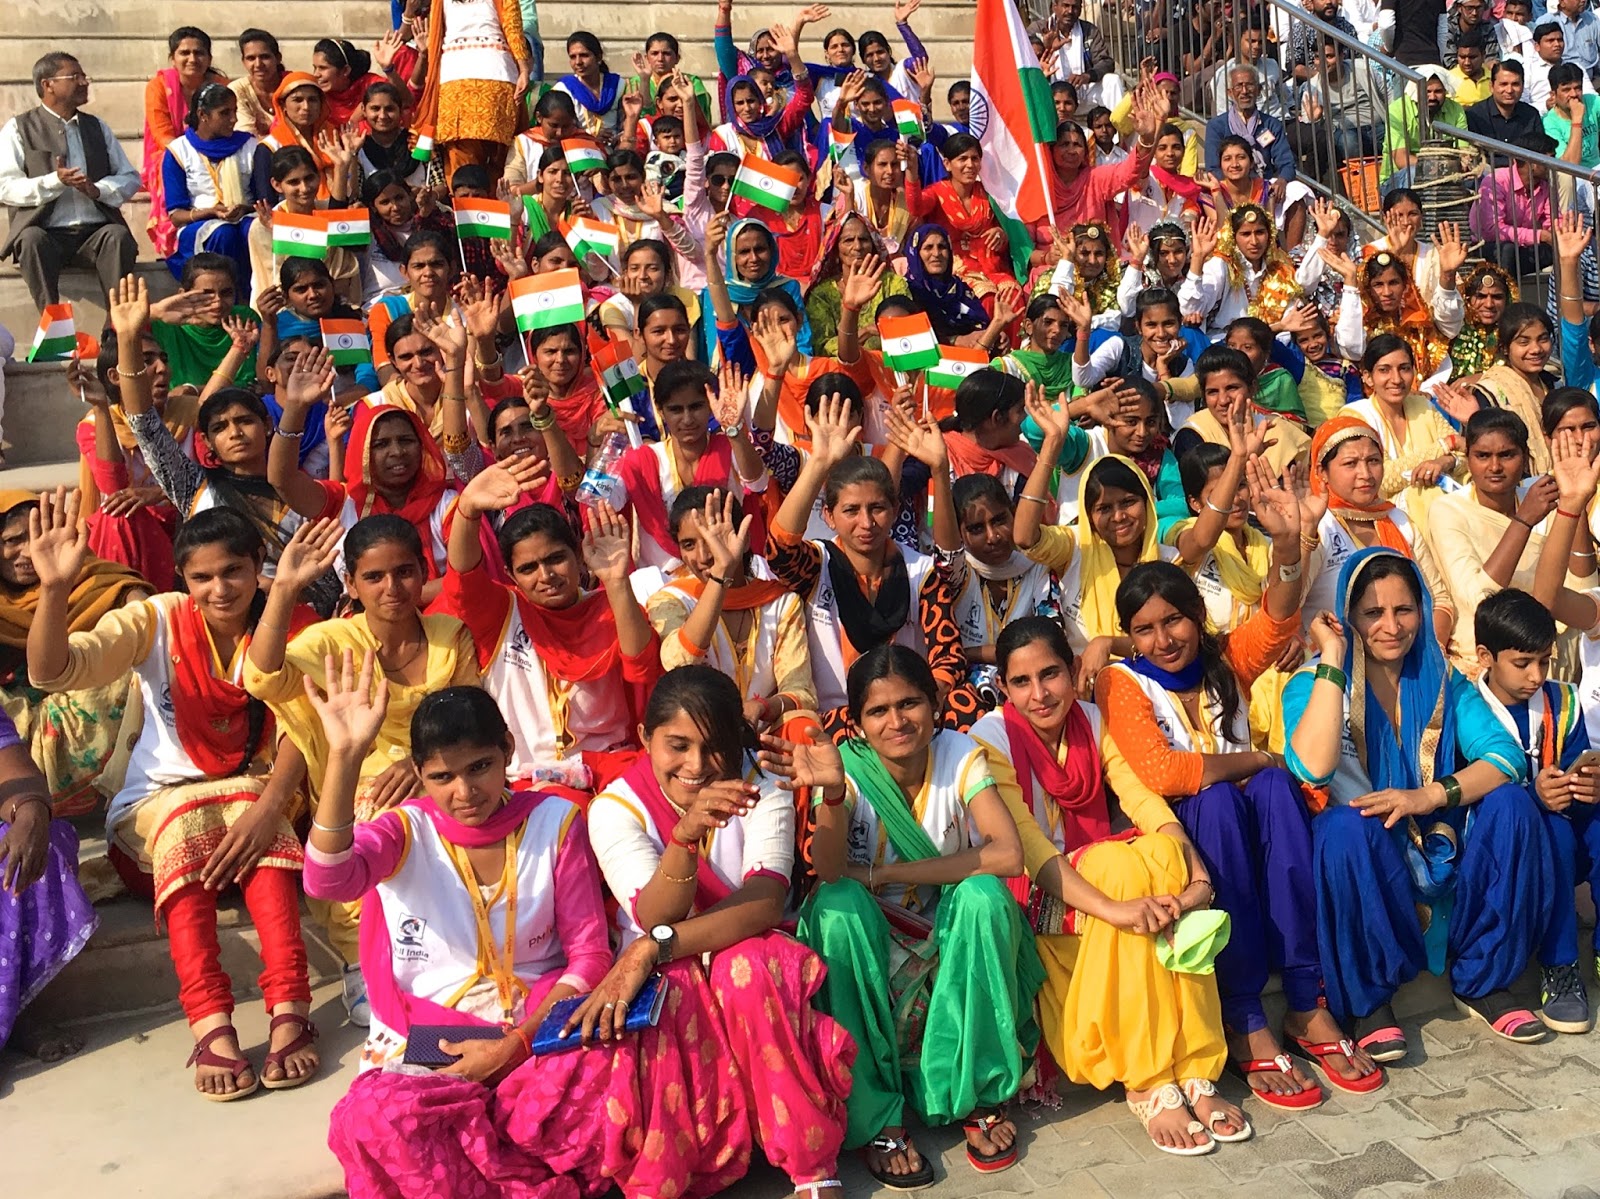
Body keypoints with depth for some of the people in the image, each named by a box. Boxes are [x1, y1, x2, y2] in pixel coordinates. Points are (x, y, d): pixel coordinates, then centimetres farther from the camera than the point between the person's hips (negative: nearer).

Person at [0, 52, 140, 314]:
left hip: (97, 231, 2)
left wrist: (98, 190, -6)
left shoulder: (97, 127, 22)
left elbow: (131, 178, 16)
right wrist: (55, 181, -16)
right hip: (45, 232, -2)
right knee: (32, 239, -35)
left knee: (118, 235, -31)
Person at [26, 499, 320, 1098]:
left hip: (254, 798, 0)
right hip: (157, 805, 0)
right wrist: (55, 587, -38)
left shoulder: (292, 625, -5)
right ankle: (210, 1025, -46)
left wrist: (269, 806, -35)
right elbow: (52, 671, -19)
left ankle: (289, 1010, -46)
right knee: (185, 822, -35)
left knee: (259, 822, -35)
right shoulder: (157, 621, -6)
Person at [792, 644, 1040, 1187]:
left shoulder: (960, 756, -12)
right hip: (874, 940, 0)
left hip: (949, 934, 1)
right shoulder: (847, 766, -14)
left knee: (984, 894, -30)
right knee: (838, 904, -32)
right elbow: (829, 870, -29)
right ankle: (874, 1115, -21)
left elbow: (1007, 856, -25)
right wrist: (833, 791, -48)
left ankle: (983, 1094, -14)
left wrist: (880, 874, -25)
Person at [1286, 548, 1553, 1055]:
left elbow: (1506, 756, -9)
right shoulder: (1315, 684, -6)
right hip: (1359, 858, -4)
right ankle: (1367, 999, -17)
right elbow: (1312, 767, -27)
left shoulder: (1443, 682, 6)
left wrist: (1429, 796, -26)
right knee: (1347, 824, -35)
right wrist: (1332, 660, -24)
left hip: (1438, 844, 4)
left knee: (1510, 805, -20)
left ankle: (1482, 981, -5)